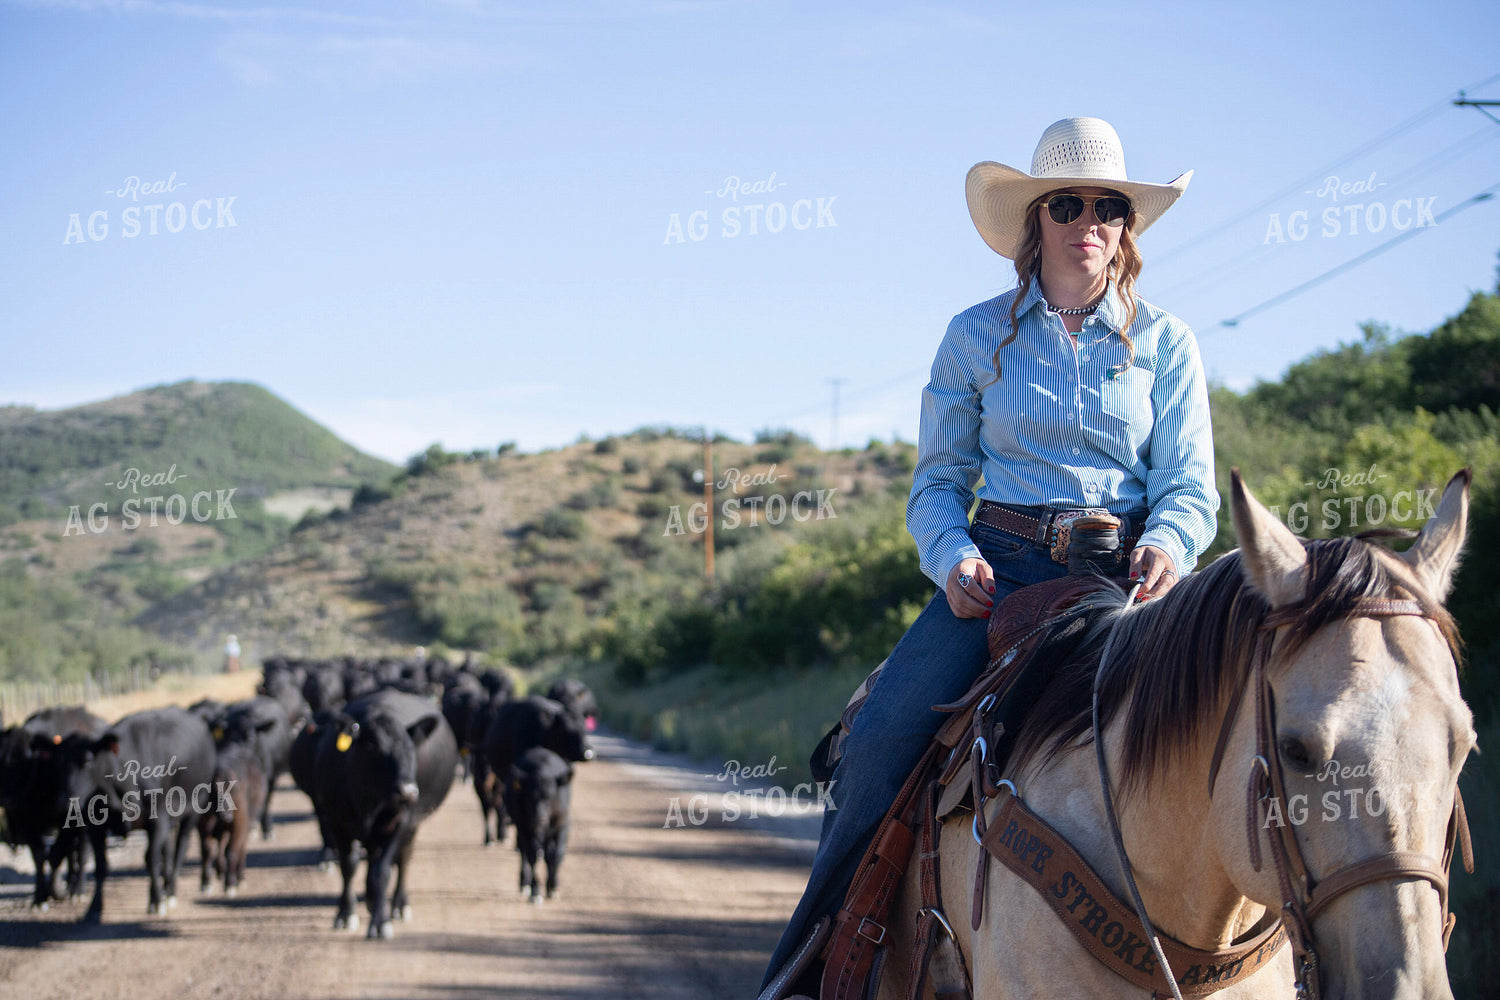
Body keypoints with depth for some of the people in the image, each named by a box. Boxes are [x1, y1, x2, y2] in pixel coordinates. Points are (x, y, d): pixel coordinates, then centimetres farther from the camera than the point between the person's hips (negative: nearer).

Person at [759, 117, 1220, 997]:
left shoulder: (1164, 342, 8)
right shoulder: (978, 337, 9)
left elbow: (1192, 486, 3)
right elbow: (937, 482, 10)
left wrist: (1167, 546, -20)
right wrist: (955, 556, -12)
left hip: (1126, 580, 0)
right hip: (998, 572, 0)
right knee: (879, 748, -21)